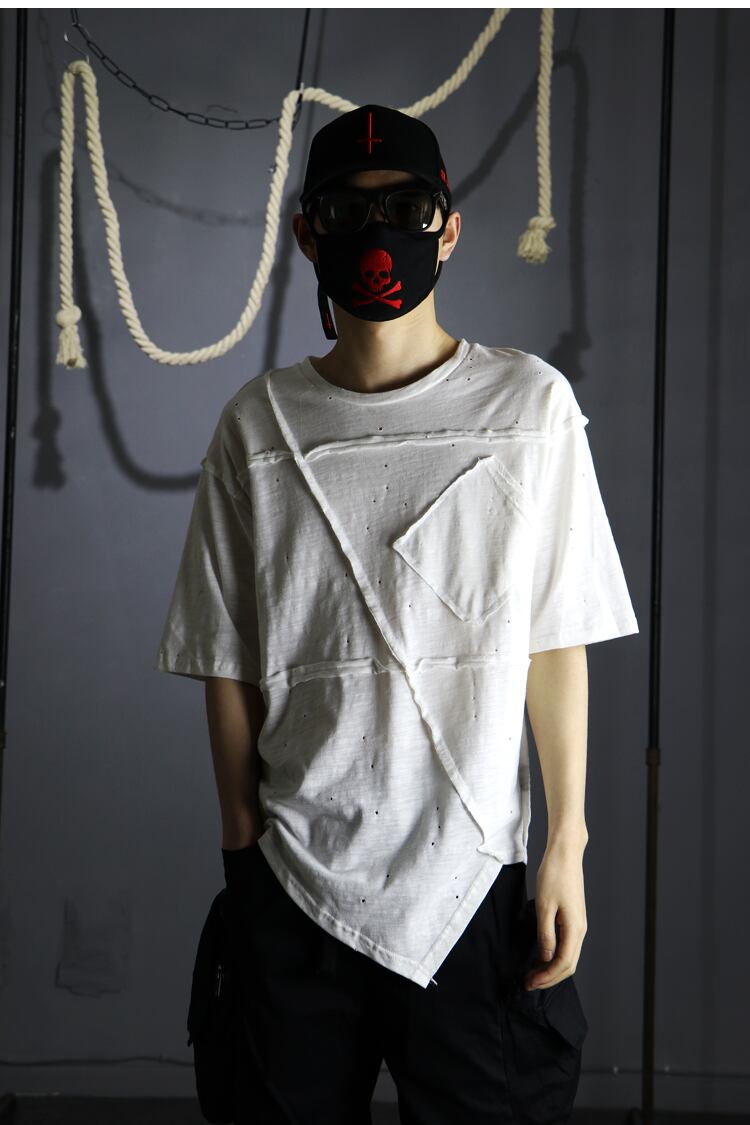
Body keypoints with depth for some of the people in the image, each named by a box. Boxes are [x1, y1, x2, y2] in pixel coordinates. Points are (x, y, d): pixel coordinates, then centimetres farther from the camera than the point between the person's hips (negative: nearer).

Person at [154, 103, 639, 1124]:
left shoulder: (530, 403, 0)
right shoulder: (258, 425, 3)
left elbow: (556, 643, 0)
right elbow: (228, 660, 7)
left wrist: (566, 848, -3)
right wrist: (244, 840, 6)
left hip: (474, 872, -1)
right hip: (294, 883, 1)